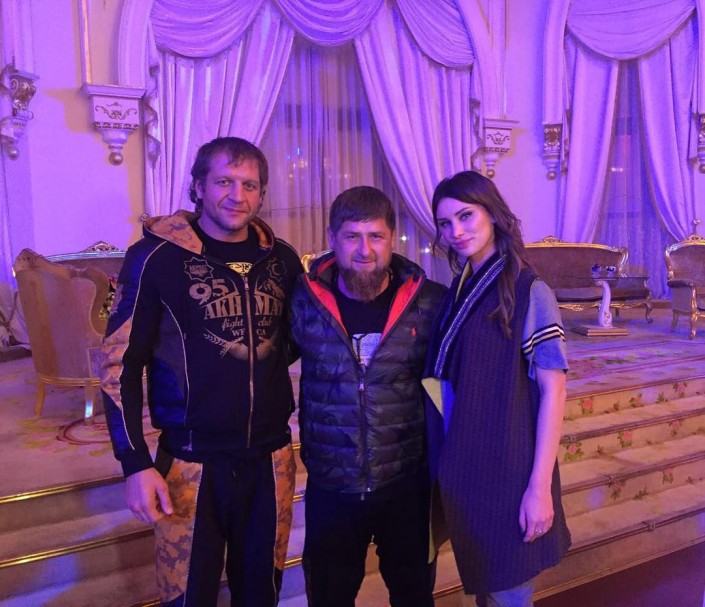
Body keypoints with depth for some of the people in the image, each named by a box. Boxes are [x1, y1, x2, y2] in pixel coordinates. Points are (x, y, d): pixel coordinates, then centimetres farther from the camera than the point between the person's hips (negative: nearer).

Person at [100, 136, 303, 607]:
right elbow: (121, 364, -7)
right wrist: (136, 462, -11)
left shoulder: (282, 258, 3)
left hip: (271, 457, 4)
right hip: (193, 462, -3)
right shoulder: (157, 256, -9)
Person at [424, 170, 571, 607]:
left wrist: (540, 486, -17)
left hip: (509, 468, -6)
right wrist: (441, 466, 7)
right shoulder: (460, 291, 7)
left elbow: (553, 391, -14)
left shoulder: (528, 292, -11)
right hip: (463, 470, 6)